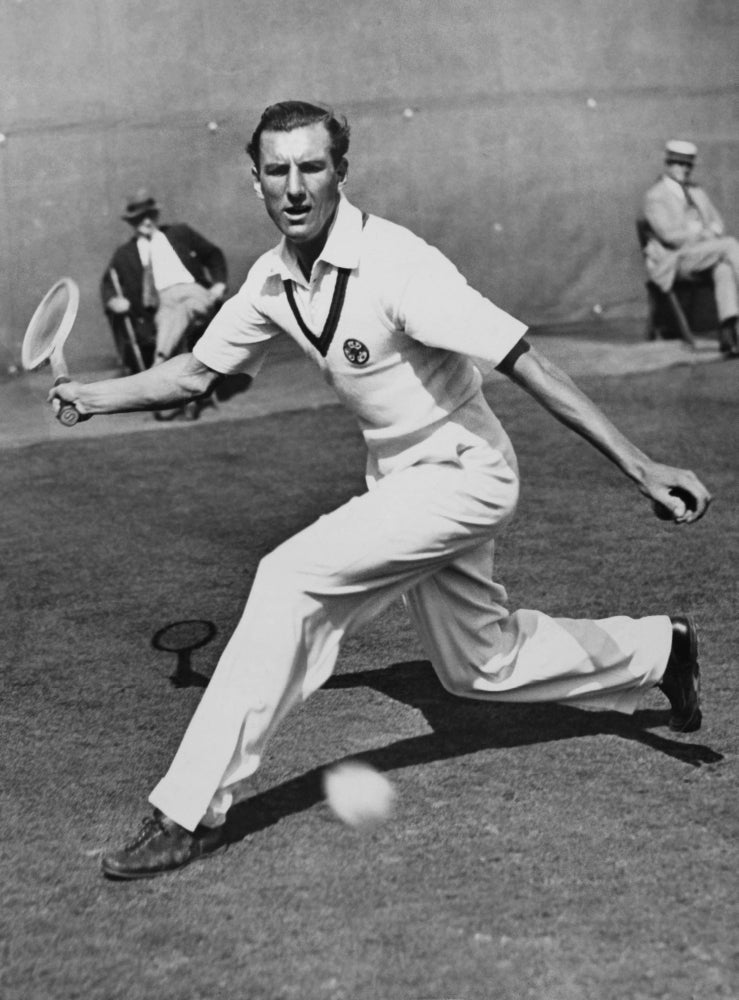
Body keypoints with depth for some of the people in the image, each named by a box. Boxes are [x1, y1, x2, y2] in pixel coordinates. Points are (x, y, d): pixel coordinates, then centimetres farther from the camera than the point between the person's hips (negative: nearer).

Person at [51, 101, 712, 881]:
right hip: (397, 478, 8)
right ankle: (658, 650, 44)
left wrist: (639, 467, -33)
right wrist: (93, 395, -1)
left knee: (290, 579, -22)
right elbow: (199, 371, 10)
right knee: (478, 665, 20)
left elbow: (524, 363, -29)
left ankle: (193, 810, -11)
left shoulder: (393, 263, -26)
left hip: (461, 475, -8)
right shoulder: (271, 280, -4)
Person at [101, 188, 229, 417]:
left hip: (195, 293, 0)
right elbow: (108, 281, 19)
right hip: (161, 303, 0)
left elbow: (214, 254, 25)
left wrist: (219, 284, 8)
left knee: (181, 310, -38)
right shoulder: (125, 254, 24)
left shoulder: (179, 233, 25)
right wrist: (112, 300, -5)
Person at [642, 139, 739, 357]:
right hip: (673, 260, -6)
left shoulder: (697, 193, 22)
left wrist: (714, 230, -6)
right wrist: (702, 234, -12)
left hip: (703, 255, 6)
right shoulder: (655, 196, -1)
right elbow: (668, 235, -13)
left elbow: (718, 223, 19)